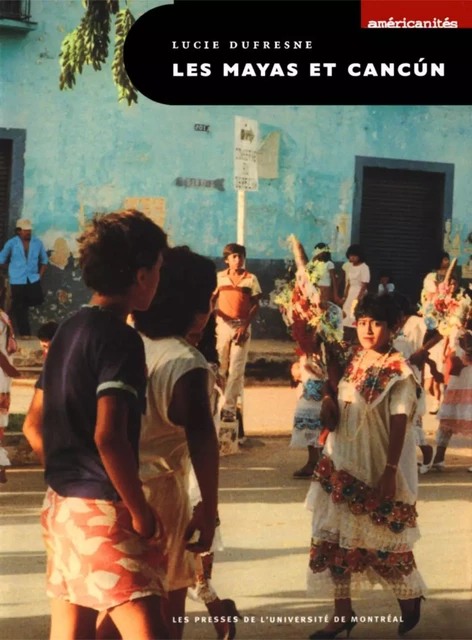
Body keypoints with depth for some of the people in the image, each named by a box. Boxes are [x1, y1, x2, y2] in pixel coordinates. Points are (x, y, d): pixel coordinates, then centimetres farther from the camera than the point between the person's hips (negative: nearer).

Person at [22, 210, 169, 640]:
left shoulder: (69, 329, 12)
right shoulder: (120, 338, -15)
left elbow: (33, 425, 17)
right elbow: (108, 437, -24)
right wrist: (141, 512, -15)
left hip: (62, 502, 9)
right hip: (101, 507, -9)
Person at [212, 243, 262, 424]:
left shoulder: (251, 279, 2)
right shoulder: (219, 277, 6)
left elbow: (255, 305, -1)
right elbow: (211, 299, 5)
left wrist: (245, 326, -11)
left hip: (242, 325, -2)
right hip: (222, 324, 2)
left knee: (236, 369, -6)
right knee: (220, 367, 5)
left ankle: (229, 408, -6)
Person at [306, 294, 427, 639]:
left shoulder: (398, 372, -14)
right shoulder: (353, 362, 5)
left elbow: (399, 424, -16)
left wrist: (391, 471, -20)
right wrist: (329, 404, -5)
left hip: (378, 469, -7)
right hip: (343, 464, 7)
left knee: (384, 539, 6)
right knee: (335, 536, 7)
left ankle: (410, 597, 32)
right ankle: (343, 612, 18)